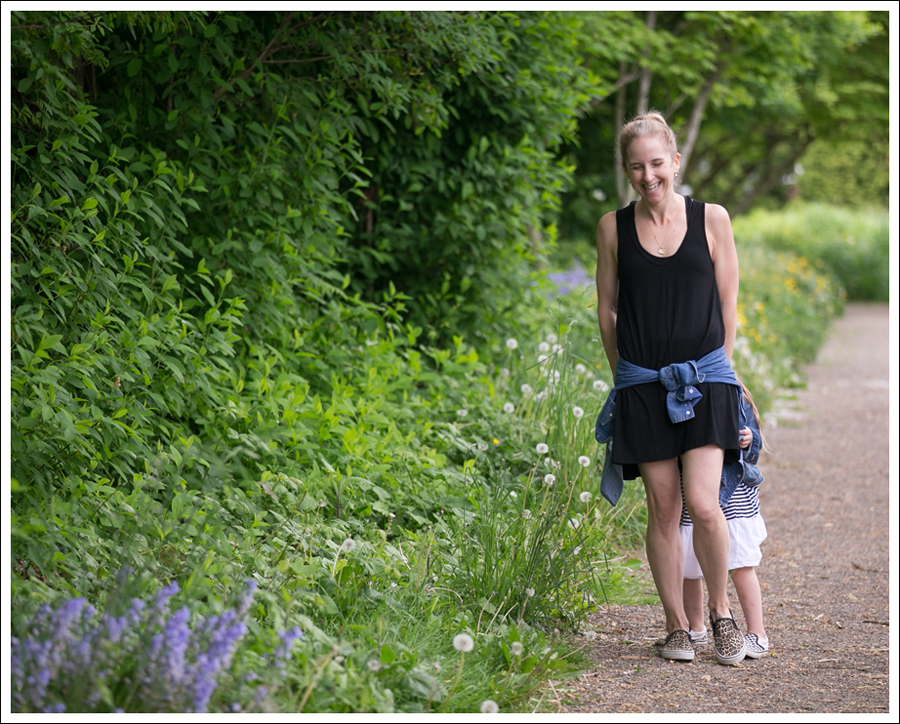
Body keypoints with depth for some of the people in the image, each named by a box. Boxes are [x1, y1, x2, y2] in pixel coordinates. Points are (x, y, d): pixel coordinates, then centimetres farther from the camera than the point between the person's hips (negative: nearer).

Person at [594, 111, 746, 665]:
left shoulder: (711, 219, 2)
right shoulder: (613, 227, 4)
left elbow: (727, 302, 8)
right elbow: (607, 308, 11)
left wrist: (718, 369, 10)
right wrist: (625, 374, 12)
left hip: (704, 378, -1)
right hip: (642, 384, 1)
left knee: (704, 504, -13)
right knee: (663, 508, 2)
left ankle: (722, 611, 9)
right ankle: (677, 625, 14)